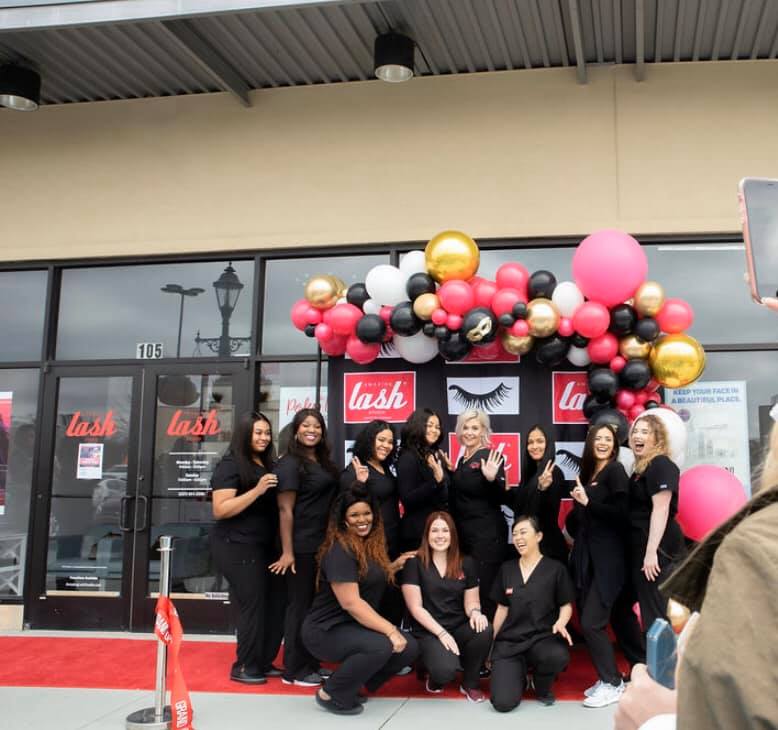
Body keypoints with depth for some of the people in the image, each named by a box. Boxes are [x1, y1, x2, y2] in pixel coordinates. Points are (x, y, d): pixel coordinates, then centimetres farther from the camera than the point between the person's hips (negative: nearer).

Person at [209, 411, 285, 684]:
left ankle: (264, 663, 17)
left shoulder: (267, 464, 13)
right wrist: (257, 490, -25)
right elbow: (220, 510, -19)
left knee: (275, 603, 5)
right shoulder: (230, 465, -10)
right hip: (237, 547, -8)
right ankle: (244, 667, 6)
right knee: (253, 604, -6)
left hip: (265, 546, 8)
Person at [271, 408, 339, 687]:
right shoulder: (290, 464, -11)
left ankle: (310, 664, 24)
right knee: (300, 605, 0)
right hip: (302, 546, -8)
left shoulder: (323, 462, 12)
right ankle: (294, 670, 10)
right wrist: (287, 551, -20)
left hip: (322, 544, 8)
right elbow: (285, 509, -17)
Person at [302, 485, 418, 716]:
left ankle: (352, 683, 9)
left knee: (409, 647, -7)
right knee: (380, 646, -32)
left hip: (356, 626, 9)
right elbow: (351, 603, -25)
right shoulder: (340, 551, -20)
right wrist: (390, 630, -27)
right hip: (327, 629, -9)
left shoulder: (372, 545, 9)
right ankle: (331, 694, -10)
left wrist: (395, 565, 7)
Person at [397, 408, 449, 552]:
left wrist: (449, 471, 6)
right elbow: (407, 500, -22)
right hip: (419, 532, -8)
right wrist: (436, 480, -29)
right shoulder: (408, 458, -13)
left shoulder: (435, 454, 10)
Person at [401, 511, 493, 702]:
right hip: (428, 632, -4)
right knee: (446, 670, -33)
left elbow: (471, 601, 8)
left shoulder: (466, 563, 7)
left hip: (459, 628, 4)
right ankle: (435, 679, 9)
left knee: (484, 630, -30)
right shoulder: (415, 562, -4)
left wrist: (475, 612, -17)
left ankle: (470, 684, -2)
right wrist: (441, 633, -16)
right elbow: (416, 607, -7)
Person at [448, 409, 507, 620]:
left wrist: (492, 479, -31)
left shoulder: (490, 457, -10)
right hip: (464, 533, 8)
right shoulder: (461, 460, 13)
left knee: (483, 590, -5)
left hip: (487, 535, -8)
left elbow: (501, 499, -15)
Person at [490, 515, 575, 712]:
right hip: (508, 641, 2)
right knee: (503, 703, -21)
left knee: (559, 656, -40)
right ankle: (518, 675, 18)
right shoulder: (506, 569, 10)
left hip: (541, 637, -1)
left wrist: (561, 622, -17)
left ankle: (542, 686, -1)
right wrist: (490, 642, 16)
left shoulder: (555, 569, 0)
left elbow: (566, 605, 5)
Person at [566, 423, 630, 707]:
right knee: (585, 621, 7)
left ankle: (613, 683, 5)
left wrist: (588, 502, -18)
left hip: (608, 558, -7)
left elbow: (622, 515, -17)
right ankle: (606, 678, 20)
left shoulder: (615, 471, -7)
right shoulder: (587, 473, 14)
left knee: (592, 622, -9)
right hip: (586, 556, 7)